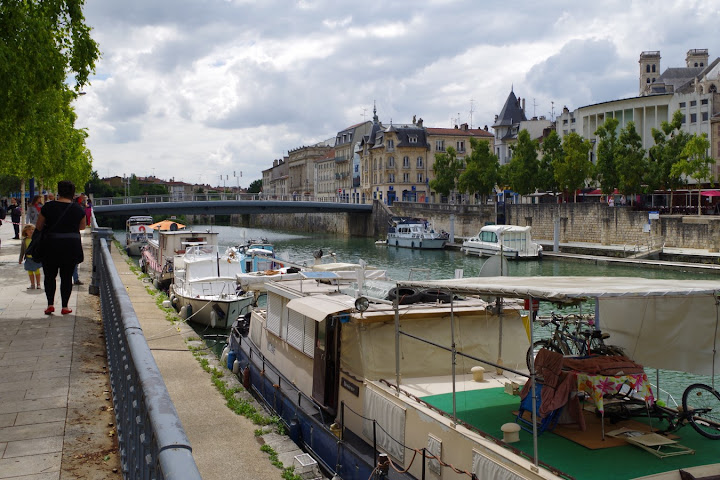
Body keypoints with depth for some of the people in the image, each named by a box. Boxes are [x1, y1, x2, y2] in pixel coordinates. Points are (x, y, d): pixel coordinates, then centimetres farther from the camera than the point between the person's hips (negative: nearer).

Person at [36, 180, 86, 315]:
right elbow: (82, 227, 11)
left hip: (52, 246, -1)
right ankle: (65, 306, 10)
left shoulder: (48, 207, -6)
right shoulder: (78, 209, -2)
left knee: (49, 276, 14)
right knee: (67, 276, 9)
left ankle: (50, 304, 4)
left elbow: (39, 226, 2)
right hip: (72, 247, 1)